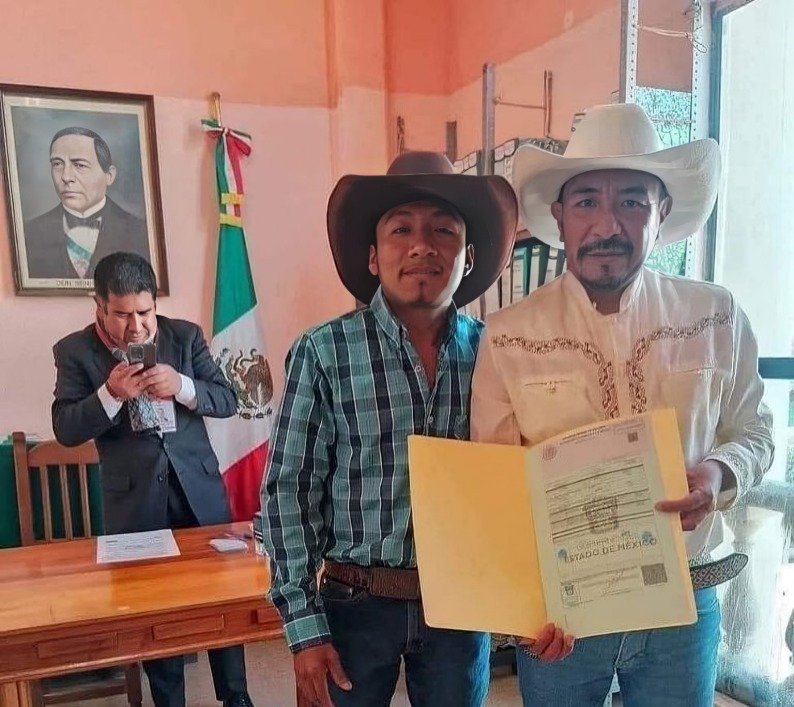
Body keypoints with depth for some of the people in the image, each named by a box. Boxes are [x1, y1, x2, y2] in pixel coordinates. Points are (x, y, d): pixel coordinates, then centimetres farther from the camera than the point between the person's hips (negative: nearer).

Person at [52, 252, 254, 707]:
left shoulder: (186, 336, 0)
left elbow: (228, 400, -1)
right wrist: (111, 394, -24)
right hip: (135, 501, -1)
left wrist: (182, 386, -20)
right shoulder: (75, 351, -3)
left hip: (199, 489, 1)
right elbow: (66, 430, -7)